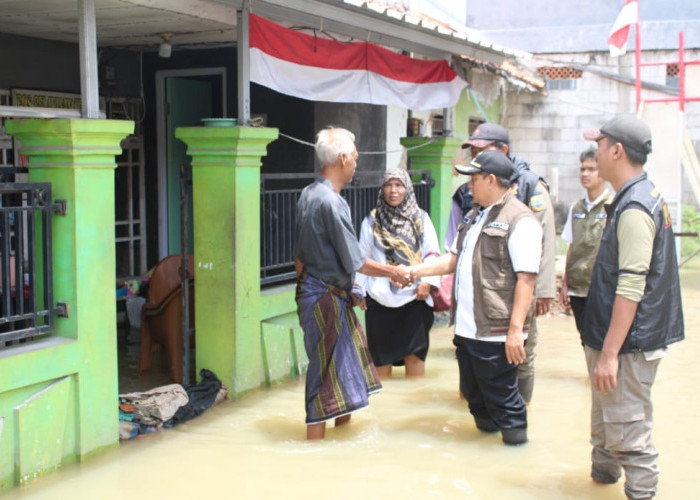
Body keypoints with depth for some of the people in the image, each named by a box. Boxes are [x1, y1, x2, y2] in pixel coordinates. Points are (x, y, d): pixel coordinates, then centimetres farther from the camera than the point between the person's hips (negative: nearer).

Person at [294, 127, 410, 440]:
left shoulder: (308, 194, 8)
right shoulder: (331, 202, -21)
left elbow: (299, 255, 14)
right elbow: (355, 263, -18)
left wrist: (304, 283, 23)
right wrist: (393, 272, -4)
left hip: (311, 289, 10)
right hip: (327, 297, -10)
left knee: (347, 366, 20)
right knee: (326, 373, -3)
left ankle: (343, 425, 34)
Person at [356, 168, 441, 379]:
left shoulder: (420, 218, 5)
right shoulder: (372, 221, 6)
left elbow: (432, 253, 2)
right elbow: (363, 258, 9)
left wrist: (427, 281, -12)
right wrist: (359, 289, 3)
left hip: (414, 297, 0)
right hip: (380, 298, 1)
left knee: (415, 353, -1)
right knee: (381, 354, 6)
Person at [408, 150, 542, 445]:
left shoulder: (520, 221, -13)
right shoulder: (474, 217, 18)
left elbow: (526, 279, -18)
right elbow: (453, 260, 24)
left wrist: (515, 330, -22)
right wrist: (415, 271, 13)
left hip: (495, 332, -9)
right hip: (466, 328, 9)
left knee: (501, 396, 1)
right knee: (474, 395, 18)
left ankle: (514, 437, 18)